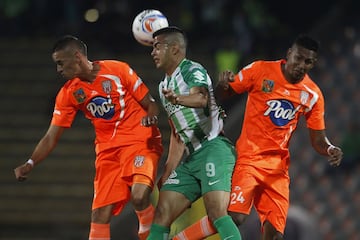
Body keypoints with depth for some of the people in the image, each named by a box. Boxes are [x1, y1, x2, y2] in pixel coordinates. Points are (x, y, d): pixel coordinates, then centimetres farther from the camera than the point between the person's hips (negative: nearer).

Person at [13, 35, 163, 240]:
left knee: (139, 196, -28)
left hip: (140, 141, -4)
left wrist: (151, 116, -23)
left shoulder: (118, 70, -6)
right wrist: (30, 164, -8)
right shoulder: (68, 94, 5)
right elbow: (51, 137, 6)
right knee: (100, 215, -5)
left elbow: (150, 103, 0)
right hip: (107, 150, 5)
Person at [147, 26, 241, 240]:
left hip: (213, 148, -9)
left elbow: (201, 98, -29)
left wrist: (179, 99, -50)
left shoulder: (192, 70, -5)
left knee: (217, 212, -24)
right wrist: (168, 172, 26)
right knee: (162, 214, 1)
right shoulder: (164, 86, 22)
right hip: (190, 158, 9)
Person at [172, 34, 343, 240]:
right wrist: (223, 84, -20)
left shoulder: (313, 95, 4)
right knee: (234, 217, -23)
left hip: (278, 167, 4)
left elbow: (318, 139, 11)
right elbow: (222, 96, 3)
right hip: (249, 158, -4)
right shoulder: (260, 70, -6)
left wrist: (330, 150, -11)